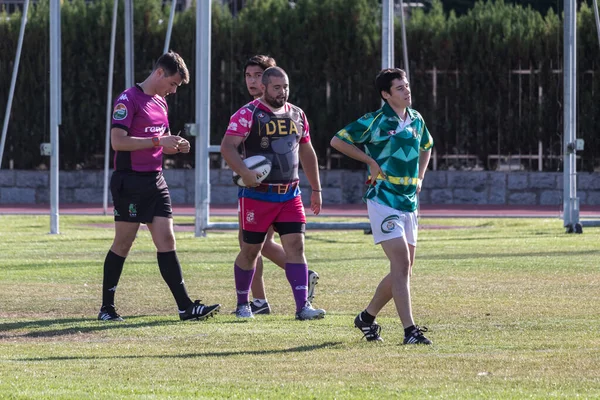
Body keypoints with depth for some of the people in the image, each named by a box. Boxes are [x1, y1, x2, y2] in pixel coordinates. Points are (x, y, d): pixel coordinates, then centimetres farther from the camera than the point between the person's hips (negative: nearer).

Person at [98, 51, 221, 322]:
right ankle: (107, 308, 8)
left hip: (155, 180, 7)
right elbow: (117, 141, -20)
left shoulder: (160, 102, 16)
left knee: (167, 241, 1)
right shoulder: (128, 100, -10)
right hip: (130, 181, -7)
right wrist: (158, 141, -21)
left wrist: (176, 146, 4)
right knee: (123, 244, -1)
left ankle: (186, 307, -3)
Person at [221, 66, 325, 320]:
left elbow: (307, 153, 22)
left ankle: (302, 306, -10)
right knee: (250, 250, 3)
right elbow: (227, 146, -15)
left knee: (296, 246, -7)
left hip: (290, 194, 4)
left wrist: (316, 189, 20)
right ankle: (242, 304, 19)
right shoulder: (248, 114, -7)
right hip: (257, 195, -4)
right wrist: (244, 172, -29)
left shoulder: (297, 115, 12)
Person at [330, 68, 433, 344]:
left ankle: (367, 318, 27)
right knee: (401, 262, -17)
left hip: (409, 204, 7)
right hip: (383, 200, -7)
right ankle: (409, 330, -21)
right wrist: (371, 161, -8)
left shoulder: (416, 120, 11)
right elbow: (337, 140, -5)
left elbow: (426, 147, 31)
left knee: (404, 270, 9)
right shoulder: (375, 121, -9)